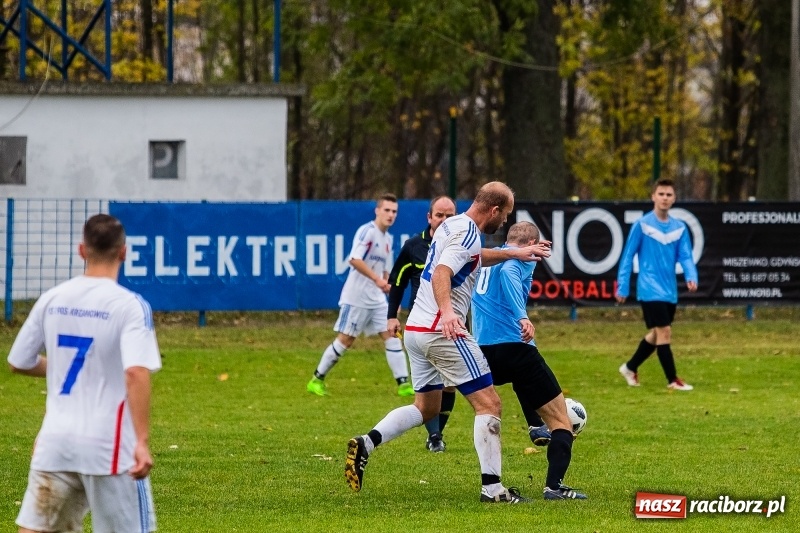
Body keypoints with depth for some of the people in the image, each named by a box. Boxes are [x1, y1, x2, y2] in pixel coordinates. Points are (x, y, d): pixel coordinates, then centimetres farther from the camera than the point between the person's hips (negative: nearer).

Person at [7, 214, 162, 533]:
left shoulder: (51, 300, 4)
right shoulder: (130, 306, -10)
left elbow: (19, 363, 13)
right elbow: (137, 373, -22)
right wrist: (142, 441, -23)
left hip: (55, 440, 4)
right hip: (109, 446, -4)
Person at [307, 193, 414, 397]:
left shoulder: (388, 239, 15)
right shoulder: (367, 231, -12)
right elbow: (355, 259, -24)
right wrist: (377, 279, -29)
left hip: (377, 300, 8)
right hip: (356, 297, -8)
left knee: (392, 336, -2)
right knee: (344, 340, -3)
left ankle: (403, 384, -3)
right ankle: (316, 380, 9)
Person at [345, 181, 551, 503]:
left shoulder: (452, 225, 15)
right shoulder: (467, 234, -14)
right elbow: (441, 273, -30)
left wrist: (515, 253, 40)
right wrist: (447, 312, -45)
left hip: (416, 330, 10)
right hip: (443, 333, -10)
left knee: (426, 408, 20)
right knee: (488, 404, -4)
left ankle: (366, 444, 2)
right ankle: (491, 487, -7)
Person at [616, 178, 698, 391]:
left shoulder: (680, 228, 7)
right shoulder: (642, 225, -6)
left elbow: (685, 257, 3)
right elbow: (628, 256, -3)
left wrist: (691, 276, -17)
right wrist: (622, 287, -4)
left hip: (670, 291, 6)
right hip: (650, 290, -6)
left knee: (656, 334, 15)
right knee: (664, 331, -11)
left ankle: (630, 367, 34)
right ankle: (673, 379, -5)